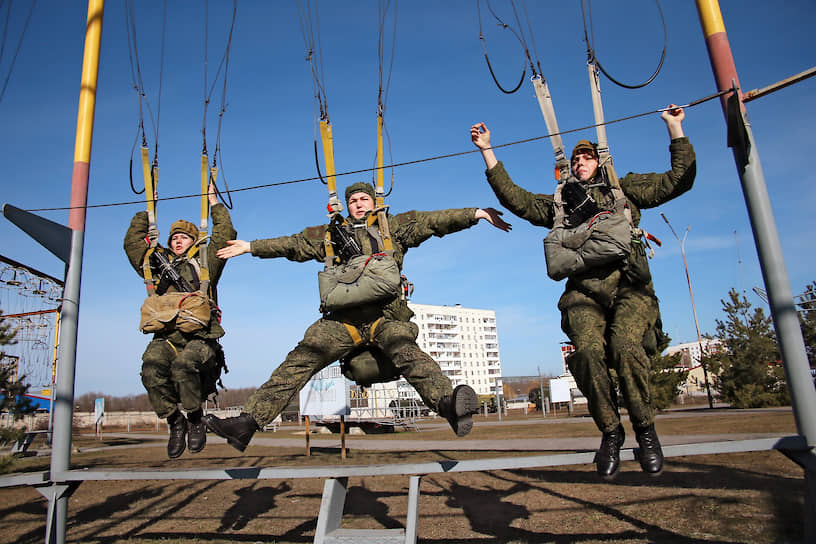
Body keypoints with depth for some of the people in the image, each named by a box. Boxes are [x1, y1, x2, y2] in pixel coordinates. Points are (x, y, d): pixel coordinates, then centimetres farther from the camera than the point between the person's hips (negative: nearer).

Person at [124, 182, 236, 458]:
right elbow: (133, 241, 33)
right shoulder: (159, 265, 27)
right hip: (166, 338, 3)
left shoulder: (204, 265, 18)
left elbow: (225, 236, 13)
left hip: (201, 338, -3)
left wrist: (214, 202, 22)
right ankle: (174, 421, -13)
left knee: (184, 366, -34)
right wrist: (147, 210, 37)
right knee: (152, 366, -30)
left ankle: (195, 419, -11)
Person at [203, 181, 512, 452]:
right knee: (298, 361, -15)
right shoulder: (331, 235, 27)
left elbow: (435, 220, 15)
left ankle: (448, 403, -53)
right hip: (343, 318, 2)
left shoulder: (395, 227, 22)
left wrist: (477, 213, 8)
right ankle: (248, 423, -20)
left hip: (386, 314, -2)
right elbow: (292, 244, 32)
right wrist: (249, 247, 33)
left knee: (406, 352, -33)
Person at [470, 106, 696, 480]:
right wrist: (487, 151, 23)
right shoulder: (558, 203, 30)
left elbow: (679, 179, 23)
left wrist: (675, 128, 24)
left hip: (629, 284, -1)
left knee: (626, 346, -29)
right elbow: (514, 197, 23)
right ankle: (610, 433, -9)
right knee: (588, 350, -27)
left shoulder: (625, 189, 27)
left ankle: (645, 430, -8)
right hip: (584, 290, 1)